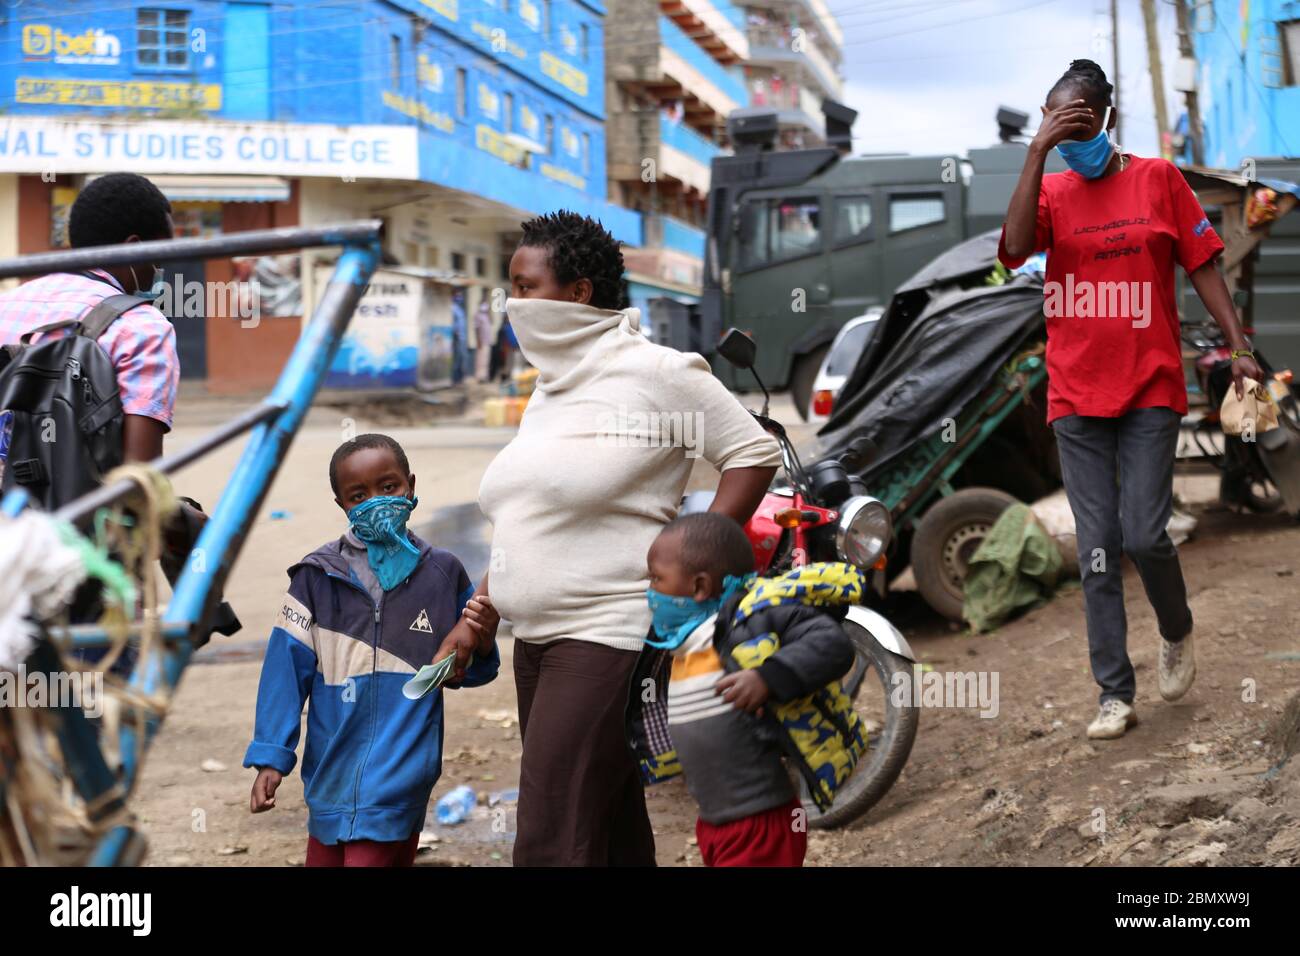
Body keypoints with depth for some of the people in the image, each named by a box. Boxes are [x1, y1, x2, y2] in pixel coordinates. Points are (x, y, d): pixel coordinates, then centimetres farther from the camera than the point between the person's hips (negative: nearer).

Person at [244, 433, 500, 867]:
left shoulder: (443, 574, 2)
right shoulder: (317, 576, -2)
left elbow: (468, 672, 10)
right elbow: (286, 667, -2)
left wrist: (483, 638, -12)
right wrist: (271, 757, -7)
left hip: (398, 779, -1)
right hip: (331, 777, 1)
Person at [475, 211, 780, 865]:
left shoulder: (651, 372, -9)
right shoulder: (549, 385, 15)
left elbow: (755, 452, -7)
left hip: (608, 636, -9)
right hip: (537, 641, 9)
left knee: (551, 846, -12)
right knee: (611, 832, 15)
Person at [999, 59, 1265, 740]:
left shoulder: (1158, 179, 3)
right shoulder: (1052, 191, 4)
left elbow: (1202, 266, 5)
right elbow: (1016, 246, -16)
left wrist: (1238, 346, -2)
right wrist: (1037, 152, -19)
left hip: (1149, 390, -2)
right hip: (1076, 397, 2)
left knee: (1144, 535, -9)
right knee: (1097, 549, 3)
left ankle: (1177, 632, 23)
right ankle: (1116, 694, 10)